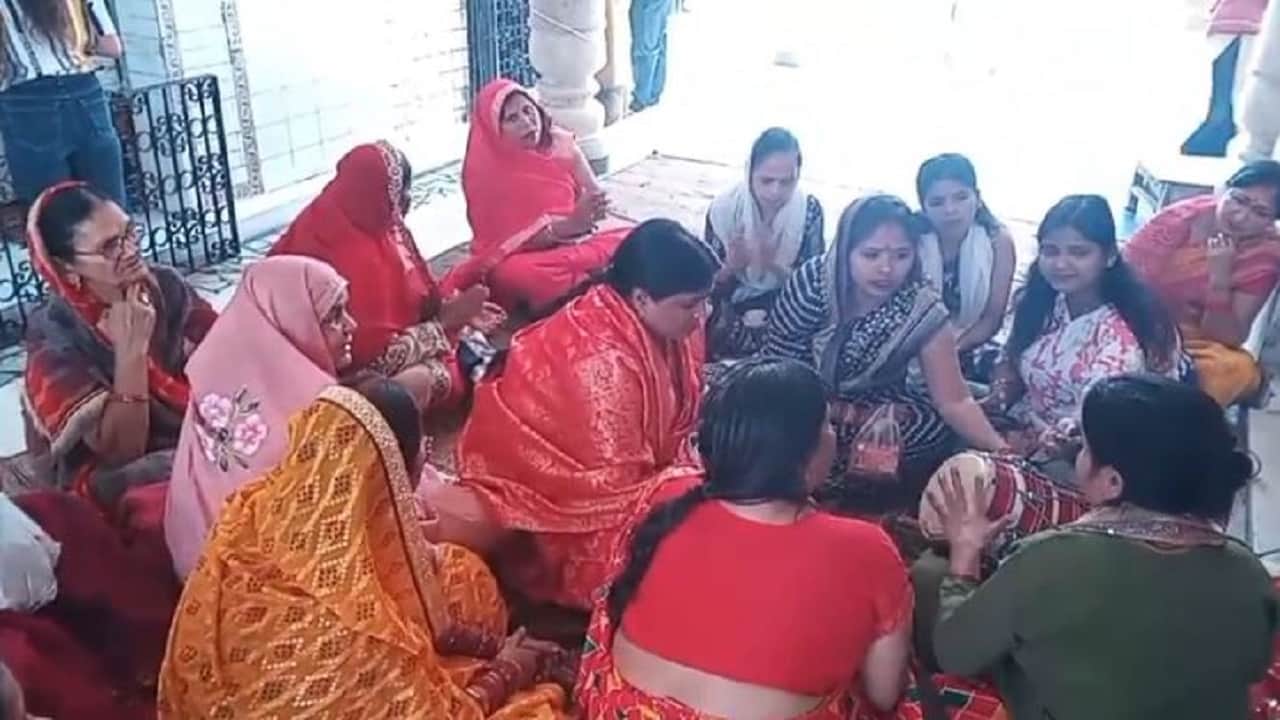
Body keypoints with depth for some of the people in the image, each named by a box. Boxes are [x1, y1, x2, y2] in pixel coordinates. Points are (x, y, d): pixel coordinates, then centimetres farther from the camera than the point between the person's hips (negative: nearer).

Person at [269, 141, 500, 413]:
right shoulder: (358, 257, -31)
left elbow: (419, 294, 8)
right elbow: (379, 357, -29)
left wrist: (452, 309, -7)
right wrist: (447, 321, -22)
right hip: (351, 371, -9)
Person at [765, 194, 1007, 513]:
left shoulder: (921, 311, -15)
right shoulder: (813, 281, -18)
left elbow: (954, 401, -15)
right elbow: (775, 363, -13)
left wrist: (1001, 451, -30)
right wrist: (850, 414, -16)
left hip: (879, 413, 2)